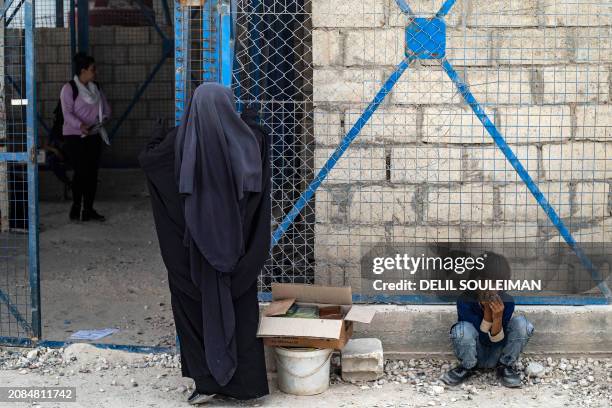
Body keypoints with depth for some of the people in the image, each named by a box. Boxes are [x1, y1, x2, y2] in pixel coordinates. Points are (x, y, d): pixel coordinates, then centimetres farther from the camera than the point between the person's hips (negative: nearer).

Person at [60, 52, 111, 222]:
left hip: (94, 136, 6)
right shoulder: (69, 88, -8)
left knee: (92, 172, 3)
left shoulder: (95, 87, 12)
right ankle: (76, 206, 6)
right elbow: (67, 113, -17)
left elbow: (106, 108, 14)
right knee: (81, 171, -11)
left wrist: (103, 117, -8)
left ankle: (88, 210, 9)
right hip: (75, 136, -6)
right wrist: (80, 126, -33)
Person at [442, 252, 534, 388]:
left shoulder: (507, 302, -17)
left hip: (496, 355, 2)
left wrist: (498, 318, -33)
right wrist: (487, 312, -32)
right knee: (463, 328, -34)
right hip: (474, 355, -1)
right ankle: (468, 367, -4)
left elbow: (496, 343, -16)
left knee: (522, 323, -24)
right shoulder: (465, 301, -23)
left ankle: (505, 366, -2)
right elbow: (482, 339, -21)